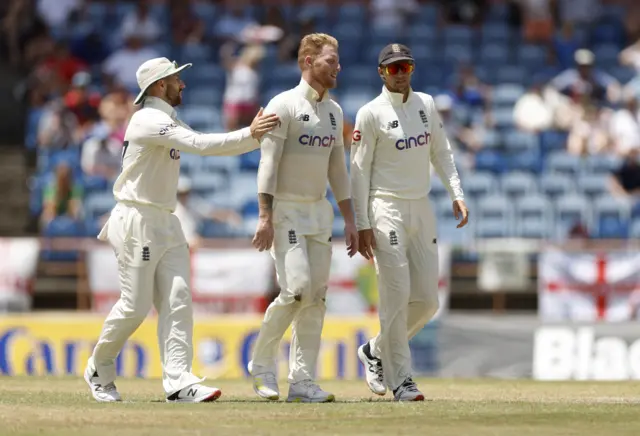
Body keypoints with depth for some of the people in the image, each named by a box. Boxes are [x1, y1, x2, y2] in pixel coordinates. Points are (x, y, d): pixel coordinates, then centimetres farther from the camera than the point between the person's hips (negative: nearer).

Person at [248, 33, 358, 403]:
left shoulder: (334, 111, 12)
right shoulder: (284, 105, -10)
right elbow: (268, 163, -15)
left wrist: (350, 220, 11)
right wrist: (265, 218, -23)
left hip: (320, 211, 7)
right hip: (285, 210, -7)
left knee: (317, 296, 1)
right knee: (297, 287, -19)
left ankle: (302, 381, 3)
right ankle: (262, 363, 1)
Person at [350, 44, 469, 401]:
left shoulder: (427, 105, 10)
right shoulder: (371, 113, -6)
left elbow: (441, 153, 16)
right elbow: (360, 171, -6)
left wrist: (457, 194, 2)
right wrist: (362, 224, -11)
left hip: (422, 208, 6)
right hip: (387, 209, -6)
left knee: (427, 299, 4)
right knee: (397, 294, -10)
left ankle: (376, 351, 24)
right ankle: (399, 377, -3)